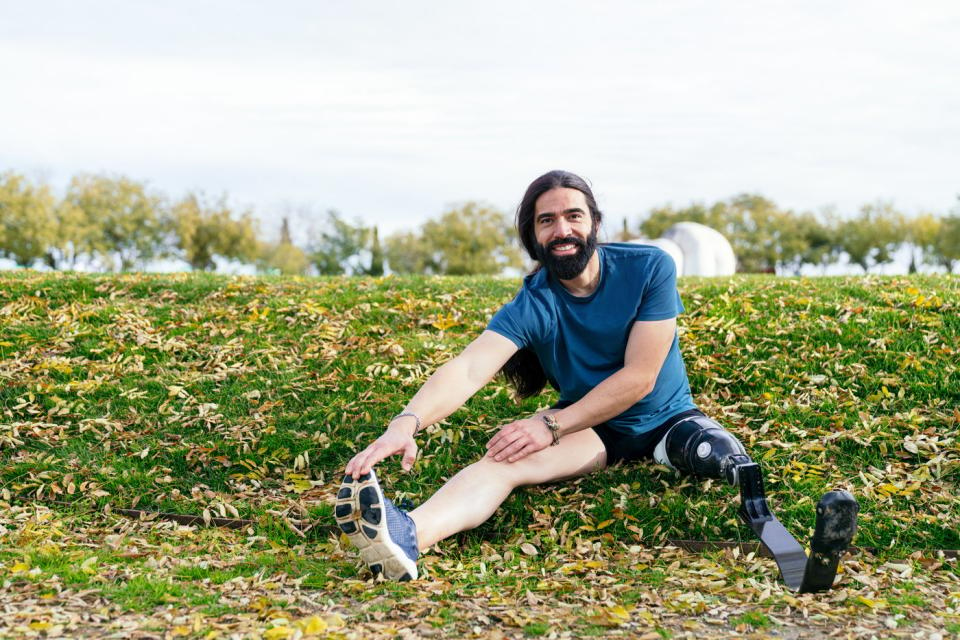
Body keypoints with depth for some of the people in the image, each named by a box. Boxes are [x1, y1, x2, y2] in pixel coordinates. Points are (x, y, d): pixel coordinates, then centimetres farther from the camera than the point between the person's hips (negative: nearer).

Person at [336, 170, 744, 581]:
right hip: (591, 428, -1)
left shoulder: (649, 268, -15)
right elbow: (468, 370, -30)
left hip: (666, 417, 2)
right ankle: (406, 535, -57)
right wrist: (406, 423, -50)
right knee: (506, 458, -33)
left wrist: (552, 424, -27)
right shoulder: (530, 307, -14)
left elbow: (640, 377, -18)